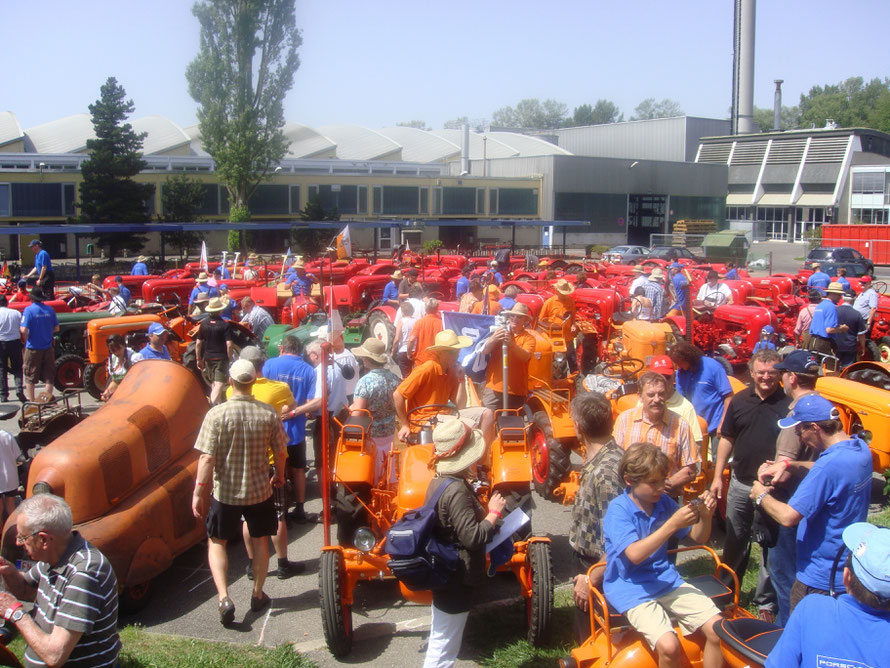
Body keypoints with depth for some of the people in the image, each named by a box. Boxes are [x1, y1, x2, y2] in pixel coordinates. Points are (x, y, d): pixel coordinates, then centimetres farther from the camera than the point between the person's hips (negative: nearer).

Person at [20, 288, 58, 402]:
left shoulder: (29, 310, -11)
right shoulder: (50, 310, 0)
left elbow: (24, 330, -17)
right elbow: (56, 328, 7)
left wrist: (26, 339, 2)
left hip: (33, 348, -3)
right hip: (47, 348, 3)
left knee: (30, 377, 8)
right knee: (49, 376, 10)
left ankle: (31, 402, 11)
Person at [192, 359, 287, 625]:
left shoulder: (216, 414, -16)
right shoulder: (268, 413, -9)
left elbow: (207, 457, -18)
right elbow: (279, 452, -1)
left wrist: (199, 491, -12)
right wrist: (279, 475, 18)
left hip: (225, 491, -2)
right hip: (260, 489, 2)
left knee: (217, 542, 15)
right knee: (260, 540, 20)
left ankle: (224, 597, 0)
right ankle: (258, 594, 31)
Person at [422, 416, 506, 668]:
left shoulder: (440, 481, 4)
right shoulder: (456, 491, -27)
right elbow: (473, 536, -29)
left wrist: (485, 511, 6)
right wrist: (494, 512, -16)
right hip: (456, 581, -10)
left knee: (441, 641, 24)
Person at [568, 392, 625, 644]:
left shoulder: (605, 471, -32)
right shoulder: (598, 458, -3)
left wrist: (592, 580, -23)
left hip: (597, 568, -9)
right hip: (585, 560, 9)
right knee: (584, 634, 28)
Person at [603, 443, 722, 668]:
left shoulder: (664, 502, 4)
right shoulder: (619, 509, -13)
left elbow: (698, 538, 13)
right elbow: (635, 554, -26)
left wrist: (705, 516, -9)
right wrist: (672, 525, -31)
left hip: (666, 580, 6)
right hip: (630, 588, -6)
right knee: (669, 645, -26)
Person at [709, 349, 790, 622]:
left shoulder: (789, 405, -11)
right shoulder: (739, 400, 1)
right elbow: (727, 439, 8)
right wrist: (718, 476, 7)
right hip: (740, 484, 4)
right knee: (734, 541, 19)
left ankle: (766, 602, 22)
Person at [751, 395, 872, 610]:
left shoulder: (829, 465, -30)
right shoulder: (860, 448, -1)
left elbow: (788, 517, -30)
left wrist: (761, 496, -11)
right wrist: (789, 465, 8)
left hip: (821, 579, -9)